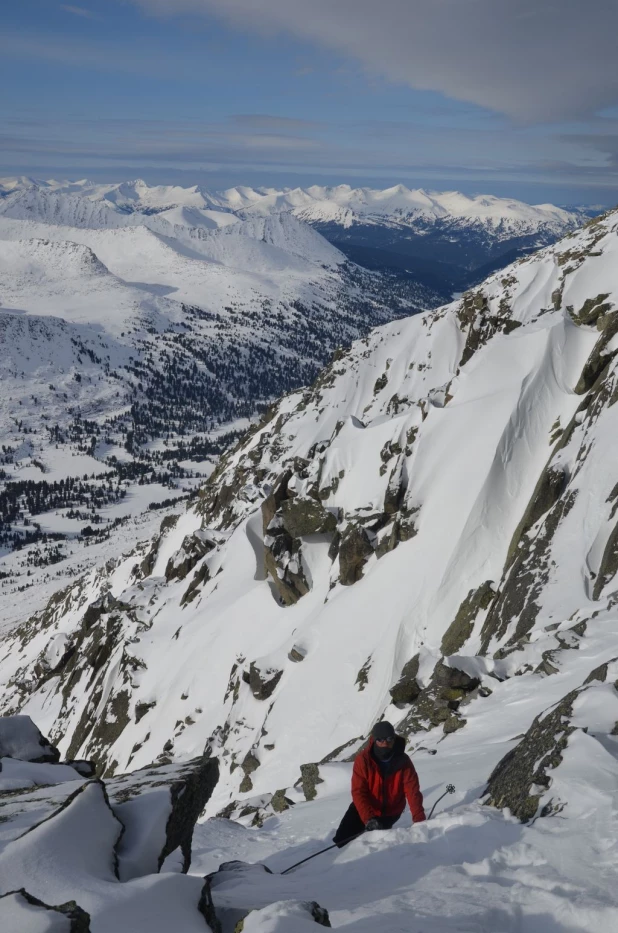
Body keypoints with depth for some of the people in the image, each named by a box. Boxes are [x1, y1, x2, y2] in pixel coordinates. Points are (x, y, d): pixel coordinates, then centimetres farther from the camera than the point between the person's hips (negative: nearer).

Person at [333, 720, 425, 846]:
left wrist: (419, 820, -34)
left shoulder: (403, 761, -21)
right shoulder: (363, 759, -24)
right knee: (342, 839, -6)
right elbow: (358, 792, -27)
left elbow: (413, 792, -22)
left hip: (390, 812, 0)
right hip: (365, 808, 0)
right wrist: (368, 818, -41)